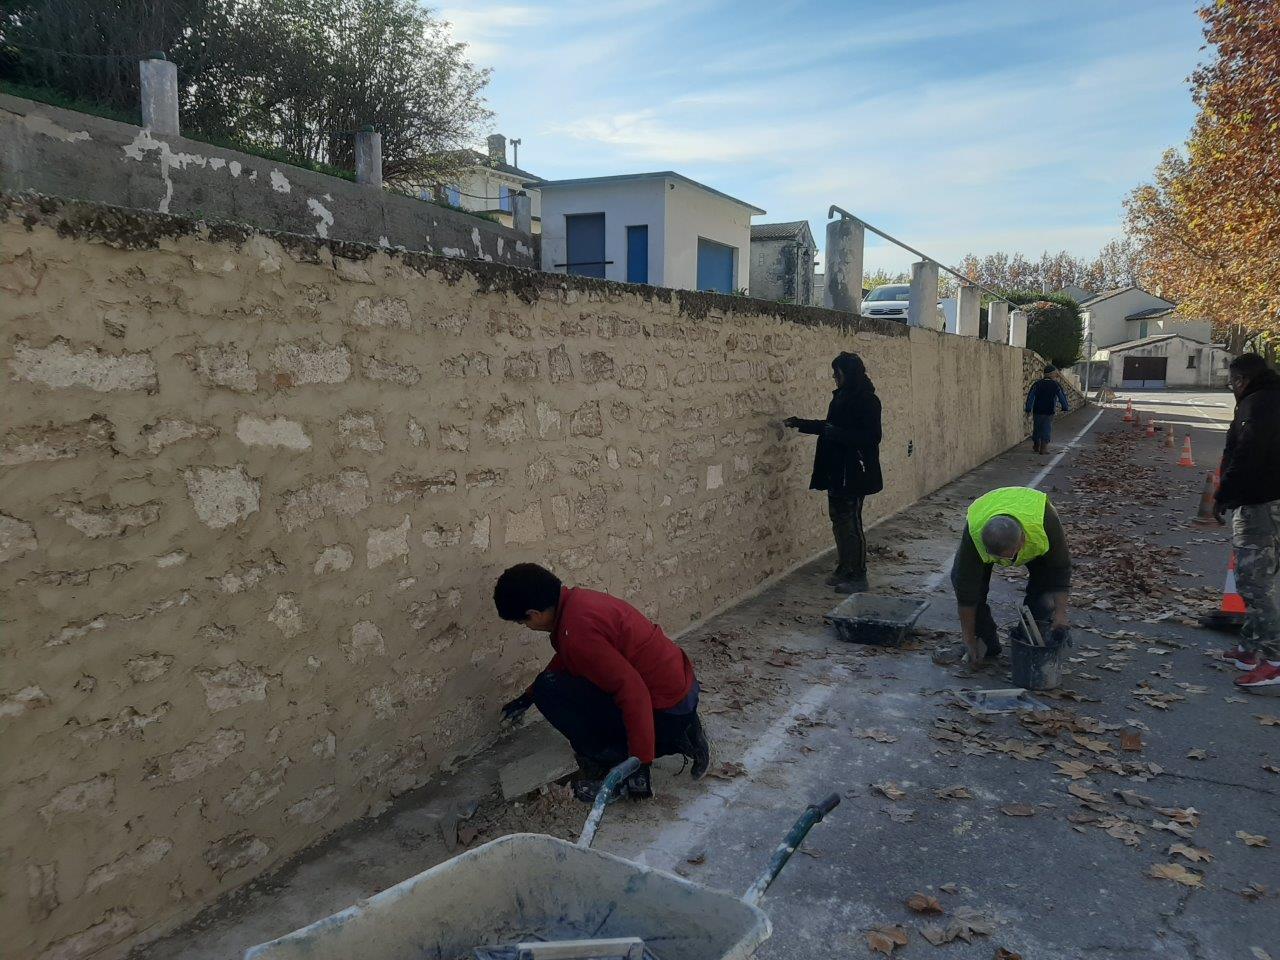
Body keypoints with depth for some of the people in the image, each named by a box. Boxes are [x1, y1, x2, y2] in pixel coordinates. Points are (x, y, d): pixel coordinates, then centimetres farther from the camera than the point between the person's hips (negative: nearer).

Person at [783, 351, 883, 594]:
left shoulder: (867, 401, -15)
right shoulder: (842, 396, 11)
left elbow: (871, 437, -20)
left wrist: (837, 434, -24)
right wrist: (800, 423, 22)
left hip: (854, 473, -9)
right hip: (837, 471, 9)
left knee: (851, 523, -3)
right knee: (839, 519, 15)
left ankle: (858, 577, 8)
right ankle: (844, 570, 26)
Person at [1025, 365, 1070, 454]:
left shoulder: (1037, 384, 0)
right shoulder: (1056, 385, -6)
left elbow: (1030, 397, -2)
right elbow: (1062, 397, -2)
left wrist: (1028, 409, 2)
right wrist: (1065, 408, 10)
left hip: (1037, 411, 2)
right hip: (1049, 412, -2)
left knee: (1036, 429, 16)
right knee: (1046, 429, 5)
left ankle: (1036, 446, 28)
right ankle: (1043, 448, 0)